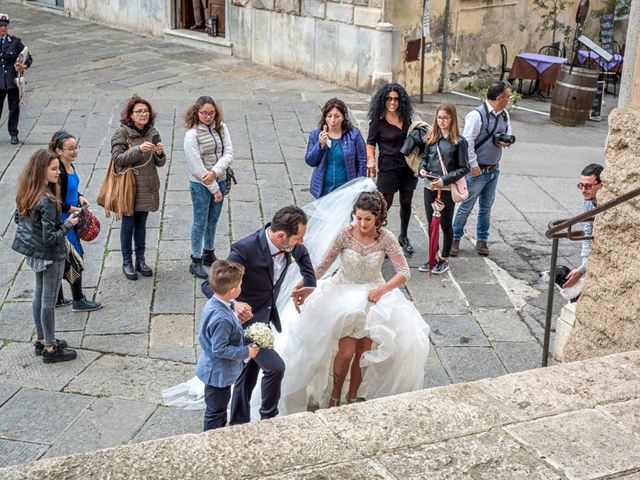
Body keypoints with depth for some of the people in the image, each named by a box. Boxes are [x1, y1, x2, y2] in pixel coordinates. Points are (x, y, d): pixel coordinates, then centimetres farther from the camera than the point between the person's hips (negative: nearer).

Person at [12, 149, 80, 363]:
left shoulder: (25, 193, -2)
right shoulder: (47, 201, -29)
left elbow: (19, 218, 12)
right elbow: (50, 238, -26)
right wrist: (68, 224, -13)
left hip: (34, 253, 9)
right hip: (51, 255, -9)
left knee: (39, 295, 20)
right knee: (49, 301, 3)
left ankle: (42, 340, 34)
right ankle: (50, 349, 16)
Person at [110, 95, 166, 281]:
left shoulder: (153, 133, 4)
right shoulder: (122, 133, -10)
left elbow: (160, 163, 5)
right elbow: (117, 158, -17)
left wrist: (159, 153, -17)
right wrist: (139, 149, -28)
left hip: (147, 187, 4)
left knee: (141, 223, 14)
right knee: (128, 224, 5)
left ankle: (140, 260, 25)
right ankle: (127, 262, 17)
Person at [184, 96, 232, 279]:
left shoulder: (221, 128, -1)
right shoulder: (192, 134, -16)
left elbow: (228, 153, -7)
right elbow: (197, 167, -17)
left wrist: (215, 172, -23)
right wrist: (214, 188, -15)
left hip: (219, 181, 5)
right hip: (200, 185, -5)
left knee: (213, 220, 18)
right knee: (200, 222, 4)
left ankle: (209, 254, 35)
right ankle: (196, 262, 15)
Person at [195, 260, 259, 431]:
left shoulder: (214, 303, -7)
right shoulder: (222, 319, -37)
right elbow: (220, 350, -30)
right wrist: (246, 352, -20)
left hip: (217, 370, 10)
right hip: (218, 373, -10)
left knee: (221, 405, 29)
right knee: (216, 411, 11)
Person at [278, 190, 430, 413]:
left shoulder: (386, 238, -13)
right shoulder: (345, 235, -15)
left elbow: (403, 272, -13)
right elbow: (324, 265, -9)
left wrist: (382, 290, -25)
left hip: (373, 295, 1)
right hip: (344, 294, -1)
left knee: (364, 352, 0)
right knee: (346, 352, -10)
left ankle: (352, 396, 23)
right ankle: (335, 395, 15)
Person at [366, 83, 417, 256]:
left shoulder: (405, 118, 7)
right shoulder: (378, 121, -7)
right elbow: (370, 144, -3)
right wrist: (371, 162, -16)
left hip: (407, 165, 5)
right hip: (388, 167, -5)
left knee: (406, 203, 13)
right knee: (385, 203, -4)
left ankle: (403, 237, 30)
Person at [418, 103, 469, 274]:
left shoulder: (459, 141, -9)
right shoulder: (431, 137, 4)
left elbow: (464, 168, -9)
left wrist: (445, 180, -18)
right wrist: (422, 169, -6)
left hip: (447, 189, -4)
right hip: (429, 187, 4)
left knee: (445, 225, 8)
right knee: (431, 224, 13)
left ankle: (444, 259, 22)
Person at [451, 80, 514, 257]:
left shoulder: (504, 115, 7)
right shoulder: (477, 115, -16)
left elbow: (509, 134, 21)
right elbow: (467, 141, -18)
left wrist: (506, 142, -3)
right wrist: (474, 166, -16)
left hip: (494, 170, 7)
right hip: (477, 170, -7)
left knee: (486, 207, 13)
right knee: (466, 206, 0)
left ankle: (482, 241, 23)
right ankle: (455, 239, 12)